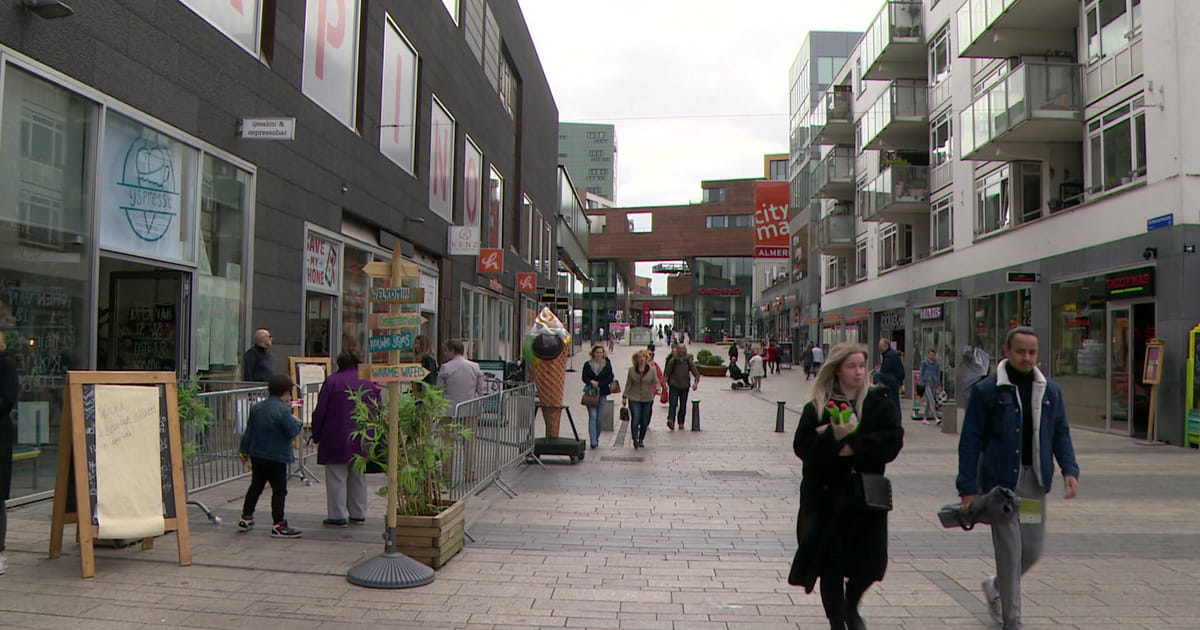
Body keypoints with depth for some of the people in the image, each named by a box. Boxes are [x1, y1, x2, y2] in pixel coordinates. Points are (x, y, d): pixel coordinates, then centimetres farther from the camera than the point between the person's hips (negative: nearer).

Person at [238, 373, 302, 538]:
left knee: (255, 486, 20)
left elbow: (248, 431, 12)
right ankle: (278, 525, -1)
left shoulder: (256, 407, 7)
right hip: (276, 458, -7)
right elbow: (292, 431, -19)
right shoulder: (283, 410, -17)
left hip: (257, 455, 7)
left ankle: (246, 518, 27)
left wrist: (244, 450, 20)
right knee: (279, 490, -1)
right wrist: (296, 422, 2)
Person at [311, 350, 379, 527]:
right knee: (358, 478, 15)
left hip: (336, 440, -4)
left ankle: (338, 515, 5)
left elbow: (320, 412, -6)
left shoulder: (331, 381, -7)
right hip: (362, 441, 4)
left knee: (336, 478, 4)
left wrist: (316, 436, 5)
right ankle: (358, 514, 20)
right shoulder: (370, 383, 5)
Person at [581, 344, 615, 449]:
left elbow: (609, 379, -1)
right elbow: (584, 378, 2)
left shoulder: (607, 364, 3)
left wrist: (598, 383, -12)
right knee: (592, 416, -9)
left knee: (599, 418, 6)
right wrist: (591, 382, -17)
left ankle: (597, 438, 22)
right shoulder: (587, 365, 3)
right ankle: (593, 441, -13)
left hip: (602, 393, 1)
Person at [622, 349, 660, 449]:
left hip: (648, 399, 1)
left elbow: (656, 382, 4)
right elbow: (628, 384, 8)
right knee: (635, 419, -14)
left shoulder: (652, 370, 2)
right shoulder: (631, 370, 2)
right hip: (634, 399, -1)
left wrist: (657, 389, -17)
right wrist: (624, 396, 7)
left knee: (645, 421, 7)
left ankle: (641, 440, 23)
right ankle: (635, 439, -6)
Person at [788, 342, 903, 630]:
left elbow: (893, 441, -9)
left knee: (870, 562, 5)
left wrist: (854, 446, -17)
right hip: (826, 496, -2)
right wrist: (835, 438, -27)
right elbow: (803, 447, -11)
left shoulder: (879, 403, 3)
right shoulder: (817, 407, -3)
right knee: (830, 565, 3)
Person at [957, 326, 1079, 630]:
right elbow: (970, 440, -7)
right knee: (1009, 552, -2)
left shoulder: (1050, 391, 8)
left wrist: (1069, 469, -5)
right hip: (1000, 480, -5)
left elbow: (1061, 433, 12)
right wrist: (968, 488, -11)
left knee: (1033, 549, 10)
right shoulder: (986, 391, -6)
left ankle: (996, 587, 37)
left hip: (1036, 480, 5)